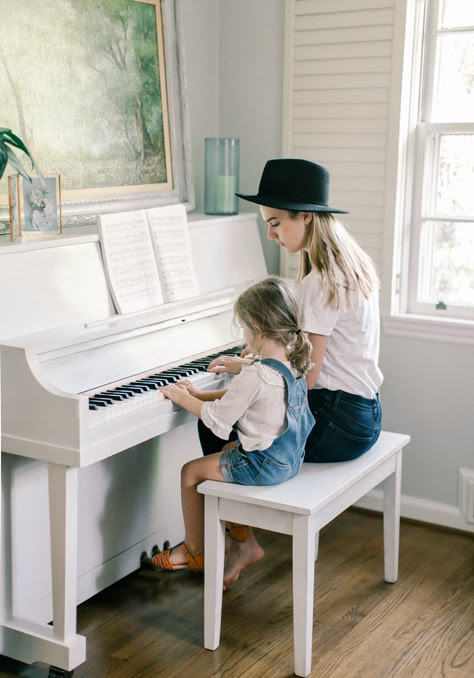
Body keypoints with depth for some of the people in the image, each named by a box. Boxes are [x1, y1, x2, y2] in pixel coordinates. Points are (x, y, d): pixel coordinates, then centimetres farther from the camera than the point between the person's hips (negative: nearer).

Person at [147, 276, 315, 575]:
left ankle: (194, 551, 25)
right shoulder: (293, 363, 0)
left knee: (191, 471, 9)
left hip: (264, 464, -9)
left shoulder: (254, 375, -28)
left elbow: (217, 420, -19)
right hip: (290, 457, 9)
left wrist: (184, 399, -5)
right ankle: (242, 540, 36)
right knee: (225, 456, 31)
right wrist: (201, 394, 11)